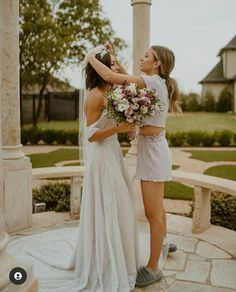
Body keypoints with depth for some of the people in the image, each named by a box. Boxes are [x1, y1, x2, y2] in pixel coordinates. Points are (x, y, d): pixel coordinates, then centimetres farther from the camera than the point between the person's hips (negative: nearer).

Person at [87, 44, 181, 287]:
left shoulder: (154, 81, -15)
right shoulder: (158, 83, 12)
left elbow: (110, 77, -19)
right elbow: (128, 80, 24)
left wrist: (91, 58, -4)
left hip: (152, 149, -10)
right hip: (152, 147, 10)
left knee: (152, 213, -1)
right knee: (156, 206, 26)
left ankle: (153, 268, 11)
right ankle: (162, 243, 47)